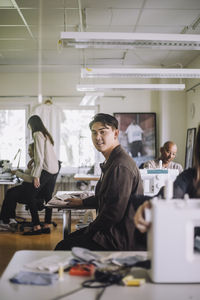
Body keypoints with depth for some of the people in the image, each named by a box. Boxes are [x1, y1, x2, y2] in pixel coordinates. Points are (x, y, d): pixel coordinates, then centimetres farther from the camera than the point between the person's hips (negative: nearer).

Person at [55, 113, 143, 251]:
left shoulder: (121, 166, -22)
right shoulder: (112, 161, 14)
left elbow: (114, 212, -24)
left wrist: (89, 231, -13)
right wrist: (82, 202, 29)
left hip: (120, 239, -10)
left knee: (63, 248, -11)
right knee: (69, 238, 16)